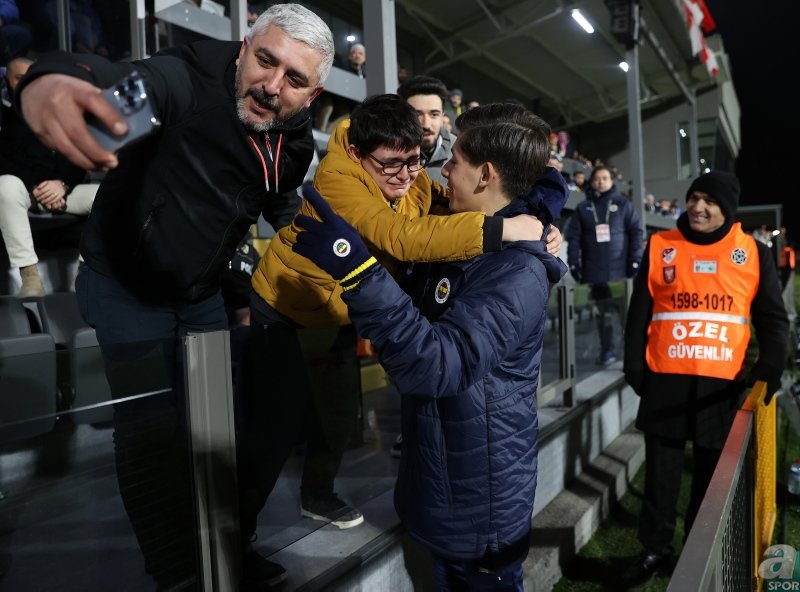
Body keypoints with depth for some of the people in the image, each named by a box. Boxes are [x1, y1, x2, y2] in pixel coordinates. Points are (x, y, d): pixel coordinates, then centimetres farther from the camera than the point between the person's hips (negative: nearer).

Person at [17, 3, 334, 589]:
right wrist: (47, 82, -68)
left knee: (231, 423, 7)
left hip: (203, 294, 5)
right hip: (125, 289, -5)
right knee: (153, 434, -2)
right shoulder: (190, 80, -26)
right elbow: (108, 79, -48)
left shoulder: (297, 140, -6)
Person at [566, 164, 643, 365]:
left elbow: (636, 232, 1)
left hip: (620, 270, -1)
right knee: (603, 313, 7)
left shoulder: (623, 205, 6)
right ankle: (607, 351, 15)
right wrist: (574, 263, -3)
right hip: (594, 271, 1)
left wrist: (635, 260, -7)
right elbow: (573, 237, 6)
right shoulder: (583, 208, 9)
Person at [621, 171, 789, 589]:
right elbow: (639, 313, 5)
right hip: (665, 380, 0)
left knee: (713, 472, 13)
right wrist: (634, 367, 0)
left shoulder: (753, 253, 4)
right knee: (660, 471, 8)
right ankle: (655, 550, 24)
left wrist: (769, 369, -2)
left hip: (723, 384, 1)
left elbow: (772, 319, 8)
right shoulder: (660, 246, 3)